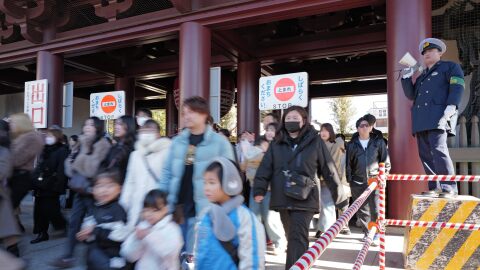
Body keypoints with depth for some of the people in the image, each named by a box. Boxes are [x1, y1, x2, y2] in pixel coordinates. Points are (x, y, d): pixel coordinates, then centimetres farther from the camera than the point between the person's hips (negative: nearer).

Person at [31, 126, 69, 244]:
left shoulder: (62, 151, -11)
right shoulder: (45, 150, 15)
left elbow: (62, 171, -19)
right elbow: (38, 168, 19)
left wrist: (57, 187, -24)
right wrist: (35, 182, 11)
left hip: (51, 188, -8)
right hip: (41, 187, 8)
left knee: (51, 211, -3)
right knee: (39, 210, 11)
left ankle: (66, 228, 17)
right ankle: (42, 233, 22)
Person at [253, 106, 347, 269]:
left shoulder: (315, 142, -1)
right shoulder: (277, 143, 6)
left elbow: (329, 170, 1)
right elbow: (265, 168, -1)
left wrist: (340, 196, 2)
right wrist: (259, 190, -15)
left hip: (305, 200, -4)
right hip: (283, 199, 4)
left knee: (297, 238, -10)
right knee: (292, 237, 18)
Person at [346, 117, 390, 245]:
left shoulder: (378, 141, 4)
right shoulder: (352, 144, 7)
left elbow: (385, 160, 7)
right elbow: (348, 163, 9)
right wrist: (349, 179, 5)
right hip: (358, 182, 2)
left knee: (376, 210, -2)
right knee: (362, 210, 9)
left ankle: (378, 234, 13)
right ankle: (366, 233, 24)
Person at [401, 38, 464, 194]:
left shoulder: (450, 67, 14)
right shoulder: (421, 77, 31)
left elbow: (458, 86, -1)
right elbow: (411, 95, 24)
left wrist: (451, 106, -16)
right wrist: (406, 78, 11)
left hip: (438, 116, -7)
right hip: (421, 120, 7)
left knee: (438, 150, -20)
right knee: (425, 154, 0)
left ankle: (449, 189, -18)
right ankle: (434, 188, 3)